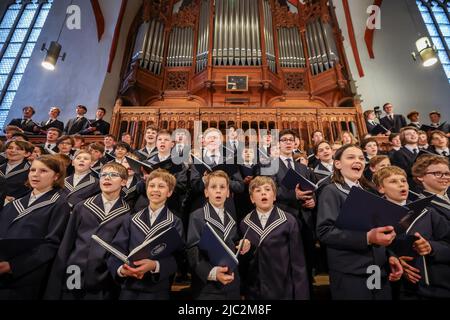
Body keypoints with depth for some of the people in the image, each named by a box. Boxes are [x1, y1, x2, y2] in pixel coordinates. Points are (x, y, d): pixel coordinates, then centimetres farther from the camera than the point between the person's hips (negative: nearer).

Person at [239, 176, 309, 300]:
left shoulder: (289, 221, -10)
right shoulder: (245, 223, -3)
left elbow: (298, 261, -7)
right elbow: (242, 263, 2)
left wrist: (301, 294, -5)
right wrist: (242, 290, 2)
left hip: (282, 291, -1)